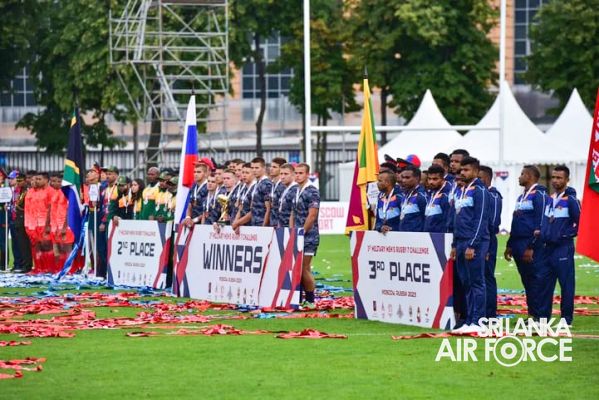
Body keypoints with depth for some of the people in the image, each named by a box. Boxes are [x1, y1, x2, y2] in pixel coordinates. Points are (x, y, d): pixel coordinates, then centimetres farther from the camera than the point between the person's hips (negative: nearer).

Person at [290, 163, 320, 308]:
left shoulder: (312, 192, -10)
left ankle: (310, 301, 0)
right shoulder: (296, 191, 15)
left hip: (308, 237, -8)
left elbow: (312, 216, -15)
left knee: (304, 268, -7)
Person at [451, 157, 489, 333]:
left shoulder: (479, 191, -9)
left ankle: (477, 322, -5)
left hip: (475, 243, -9)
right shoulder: (460, 191, 17)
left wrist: (472, 246, -18)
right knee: (466, 284, 9)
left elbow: (480, 220, -14)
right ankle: (468, 321, 13)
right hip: (461, 243, 9)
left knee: (477, 283, -6)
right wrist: (455, 245, 17)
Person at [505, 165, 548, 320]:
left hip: (532, 247, -9)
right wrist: (510, 246, 20)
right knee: (526, 282, 10)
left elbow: (540, 224, -15)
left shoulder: (539, 195, -8)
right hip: (519, 246, 9)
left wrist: (531, 247, -19)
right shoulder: (521, 197, 20)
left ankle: (538, 316, -7)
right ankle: (532, 314, 14)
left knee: (536, 281, -7)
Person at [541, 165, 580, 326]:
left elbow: (580, 222, -10)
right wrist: (543, 233, 7)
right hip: (549, 247, 7)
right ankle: (543, 316, 15)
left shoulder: (571, 200, -9)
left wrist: (568, 234, -7)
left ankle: (567, 317, 4)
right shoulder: (549, 199, 12)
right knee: (545, 283, 9)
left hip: (564, 248, -7)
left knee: (566, 283, -2)